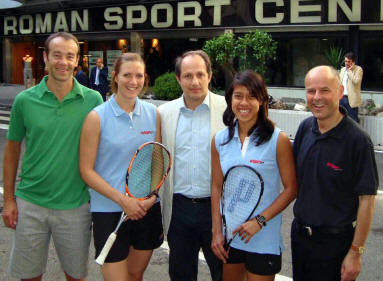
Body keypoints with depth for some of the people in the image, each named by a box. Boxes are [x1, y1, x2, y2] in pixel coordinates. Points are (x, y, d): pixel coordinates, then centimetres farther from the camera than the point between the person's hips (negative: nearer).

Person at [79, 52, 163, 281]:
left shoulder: (153, 114, 3)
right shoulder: (97, 117, -8)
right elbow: (86, 170, -8)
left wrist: (152, 196, -6)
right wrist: (122, 200, -16)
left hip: (148, 208, 4)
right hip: (109, 211, -4)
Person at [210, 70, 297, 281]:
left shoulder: (278, 140, -9)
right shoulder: (219, 140, 2)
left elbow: (291, 189, -7)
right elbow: (216, 187, 6)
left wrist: (260, 220, -15)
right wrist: (216, 231, 1)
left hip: (264, 239, -3)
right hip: (228, 237, 4)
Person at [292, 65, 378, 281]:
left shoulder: (358, 140, -18)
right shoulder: (305, 128, -1)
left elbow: (367, 200, -16)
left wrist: (356, 252, -15)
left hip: (335, 242, -5)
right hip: (300, 233, 5)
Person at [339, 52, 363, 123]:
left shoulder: (358, 69, -6)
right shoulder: (343, 69, 15)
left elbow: (356, 81, -21)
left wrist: (349, 70, -15)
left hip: (352, 99, -6)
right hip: (342, 98, 6)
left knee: (353, 119, -3)